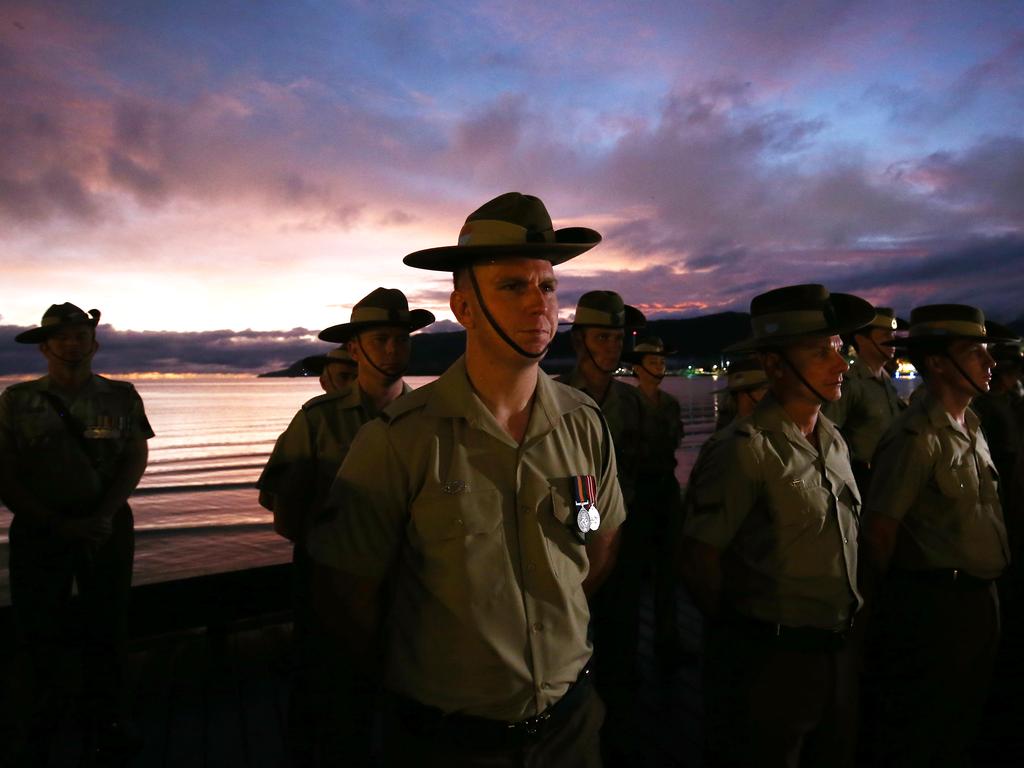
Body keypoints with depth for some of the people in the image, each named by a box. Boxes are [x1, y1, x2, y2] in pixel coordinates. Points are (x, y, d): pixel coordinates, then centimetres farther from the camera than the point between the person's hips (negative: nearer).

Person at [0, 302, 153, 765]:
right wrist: (57, 523, -12)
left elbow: (136, 459, -2)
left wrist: (101, 517, -14)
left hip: (108, 527, 1)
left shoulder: (121, 396, 2)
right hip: (39, 530, 0)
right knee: (39, 632, 9)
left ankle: (105, 723, 26)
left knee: (106, 627, 9)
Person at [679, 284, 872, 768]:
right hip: (768, 664, -7)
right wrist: (740, 633, -5)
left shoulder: (834, 443, 5)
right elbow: (697, 560, -20)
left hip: (836, 655, 8)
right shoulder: (746, 449, -21)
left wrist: (839, 630, 15)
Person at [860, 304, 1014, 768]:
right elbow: (879, 527, -20)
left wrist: (986, 592, 17)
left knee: (963, 726, 24)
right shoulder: (917, 436, -21)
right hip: (934, 604, -9)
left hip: (978, 601, 9)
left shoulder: (970, 427, 8)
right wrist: (879, 604, -10)